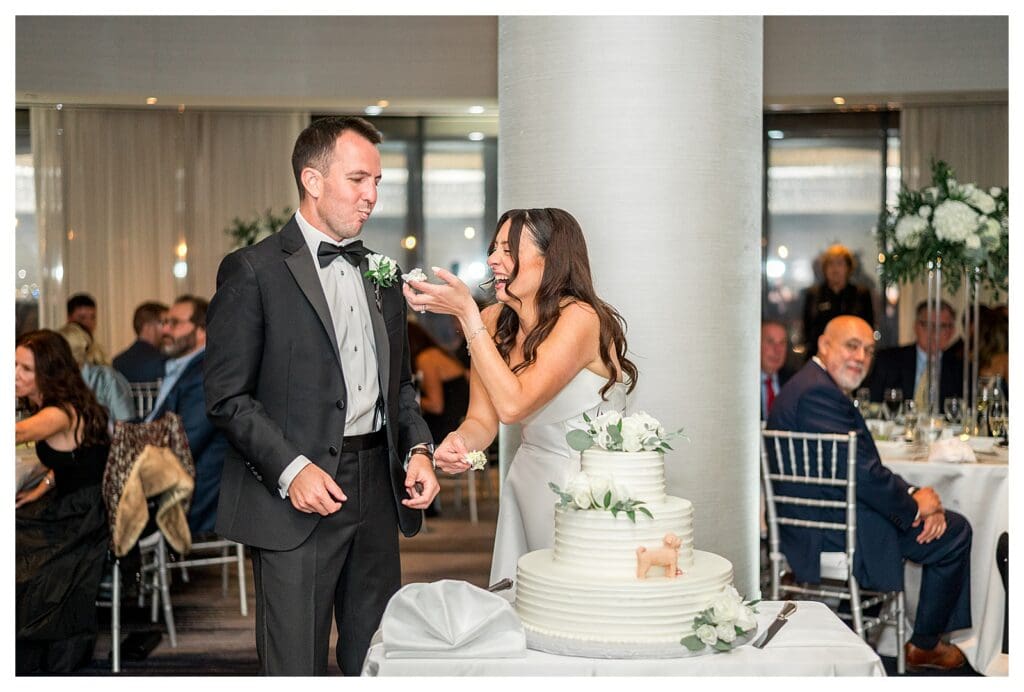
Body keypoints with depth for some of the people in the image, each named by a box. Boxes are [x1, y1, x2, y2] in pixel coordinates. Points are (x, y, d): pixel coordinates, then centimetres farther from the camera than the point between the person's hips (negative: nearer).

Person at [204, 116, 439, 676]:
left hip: (378, 491, 6)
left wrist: (417, 448, 3)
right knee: (296, 668, 1)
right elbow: (227, 396, -9)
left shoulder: (382, 276, 15)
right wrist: (291, 469, -18)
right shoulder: (252, 271, -5)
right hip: (296, 498, -6)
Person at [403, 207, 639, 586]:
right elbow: (482, 420, 3)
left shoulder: (580, 317, -19)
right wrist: (458, 442, -20)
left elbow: (513, 404, -27)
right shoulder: (494, 322, 1)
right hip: (526, 482, 6)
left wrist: (466, 312, -26)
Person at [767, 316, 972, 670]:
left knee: (939, 520, 24)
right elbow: (861, 472, -25)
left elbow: (865, 467, 12)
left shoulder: (813, 385, 12)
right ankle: (924, 645, 15)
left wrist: (912, 495, -2)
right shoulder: (818, 392, -22)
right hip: (829, 536, -11)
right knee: (954, 532, 2)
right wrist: (914, 505, -9)